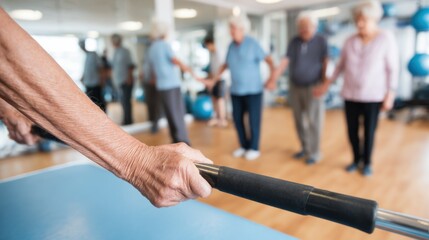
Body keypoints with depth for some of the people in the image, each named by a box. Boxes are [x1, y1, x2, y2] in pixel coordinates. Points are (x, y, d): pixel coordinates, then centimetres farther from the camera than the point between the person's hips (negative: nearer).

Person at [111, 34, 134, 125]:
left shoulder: (125, 51, -4)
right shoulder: (115, 53, 15)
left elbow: (131, 65, -8)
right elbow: (113, 67, 19)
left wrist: (129, 78, -13)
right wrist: (114, 79, 15)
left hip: (126, 81, -7)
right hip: (119, 82, 7)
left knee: (126, 101, -6)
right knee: (123, 101, 7)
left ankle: (128, 121, 1)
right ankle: (127, 120, 13)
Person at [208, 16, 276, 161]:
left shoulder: (252, 44, -7)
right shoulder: (231, 45, 7)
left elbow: (268, 60, -10)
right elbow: (225, 65, 17)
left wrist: (272, 79, -21)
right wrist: (214, 80, 16)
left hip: (253, 90, -5)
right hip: (236, 90, 5)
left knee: (253, 120, 2)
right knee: (237, 118, 9)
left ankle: (254, 148, 17)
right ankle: (244, 146, 25)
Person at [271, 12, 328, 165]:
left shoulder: (321, 41, -3)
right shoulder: (294, 42, 4)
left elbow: (325, 62, -7)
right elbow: (286, 61, -3)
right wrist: (273, 78, -14)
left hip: (312, 87, -3)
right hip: (295, 87, 4)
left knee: (313, 121, -3)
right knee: (299, 120, 9)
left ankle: (314, 152, 10)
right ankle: (305, 148, 25)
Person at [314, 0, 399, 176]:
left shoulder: (386, 39, -6)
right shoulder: (350, 41, 3)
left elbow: (392, 68, -4)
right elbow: (341, 65, 12)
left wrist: (390, 94, -8)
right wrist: (327, 84, 9)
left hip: (373, 96, -3)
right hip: (350, 94, 3)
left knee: (369, 132, 6)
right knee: (352, 131, 9)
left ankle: (367, 163, 27)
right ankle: (356, 159, 32)